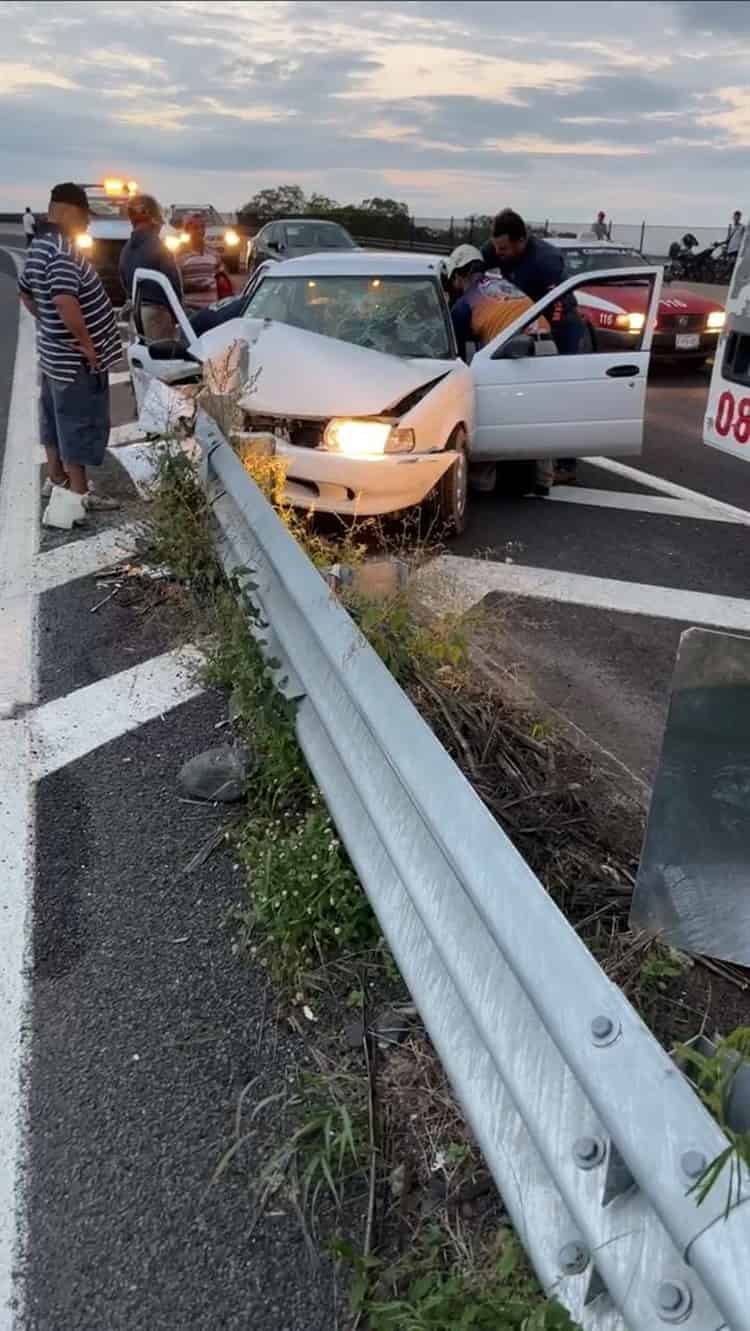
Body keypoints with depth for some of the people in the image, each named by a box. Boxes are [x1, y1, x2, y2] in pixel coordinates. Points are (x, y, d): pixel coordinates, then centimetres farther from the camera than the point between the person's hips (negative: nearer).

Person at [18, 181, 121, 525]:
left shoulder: (39, 247, 9)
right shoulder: (64, 251, -22)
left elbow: (25, 292, 21)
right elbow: (65, 301, -34)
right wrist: (87, 344, -24)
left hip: (53, 350, 10)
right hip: (74, 358, -10)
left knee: (56, 419, 19)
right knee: (79, 424, -1)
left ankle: (56, 478, 32)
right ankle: (77, 493, 5)